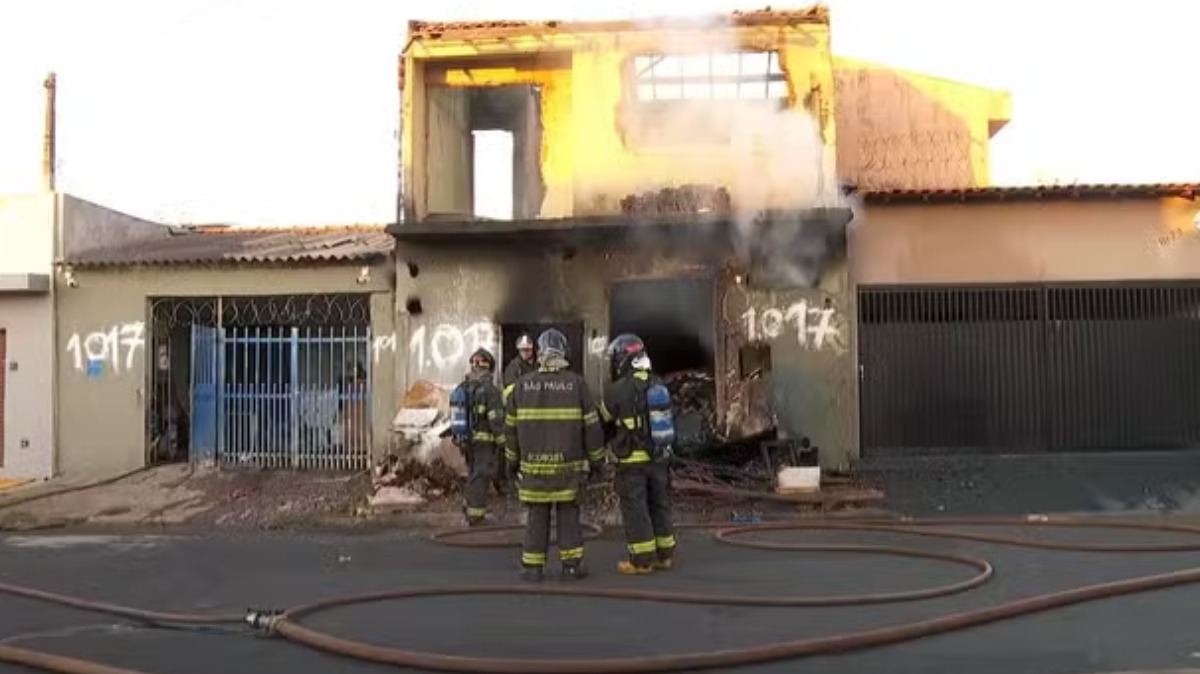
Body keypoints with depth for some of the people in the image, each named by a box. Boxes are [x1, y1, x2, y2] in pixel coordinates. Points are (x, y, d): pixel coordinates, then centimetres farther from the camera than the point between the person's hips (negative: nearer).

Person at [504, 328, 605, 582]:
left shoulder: (522, 384, 0)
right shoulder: (577, 383, -5)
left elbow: (512, 427, 5)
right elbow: (592, 426, -3)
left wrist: (512, 460, 15)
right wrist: (596, 459, 7)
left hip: (533, 464, 1)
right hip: (568, 463, -1)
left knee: (537, 515, 8)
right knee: (568, 513, 8)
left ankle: (532, 567, 9)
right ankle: (571, 565, 7)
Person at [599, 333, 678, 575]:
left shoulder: (617, 390, -14)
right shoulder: (659, 385, 3)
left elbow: (604, 422, -1)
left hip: (632, 460, -6)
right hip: (659, 457, 6)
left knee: (635, 510, 3)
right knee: (660, 506, 14)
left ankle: (642, 560, 7)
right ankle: (664, 555, 21)